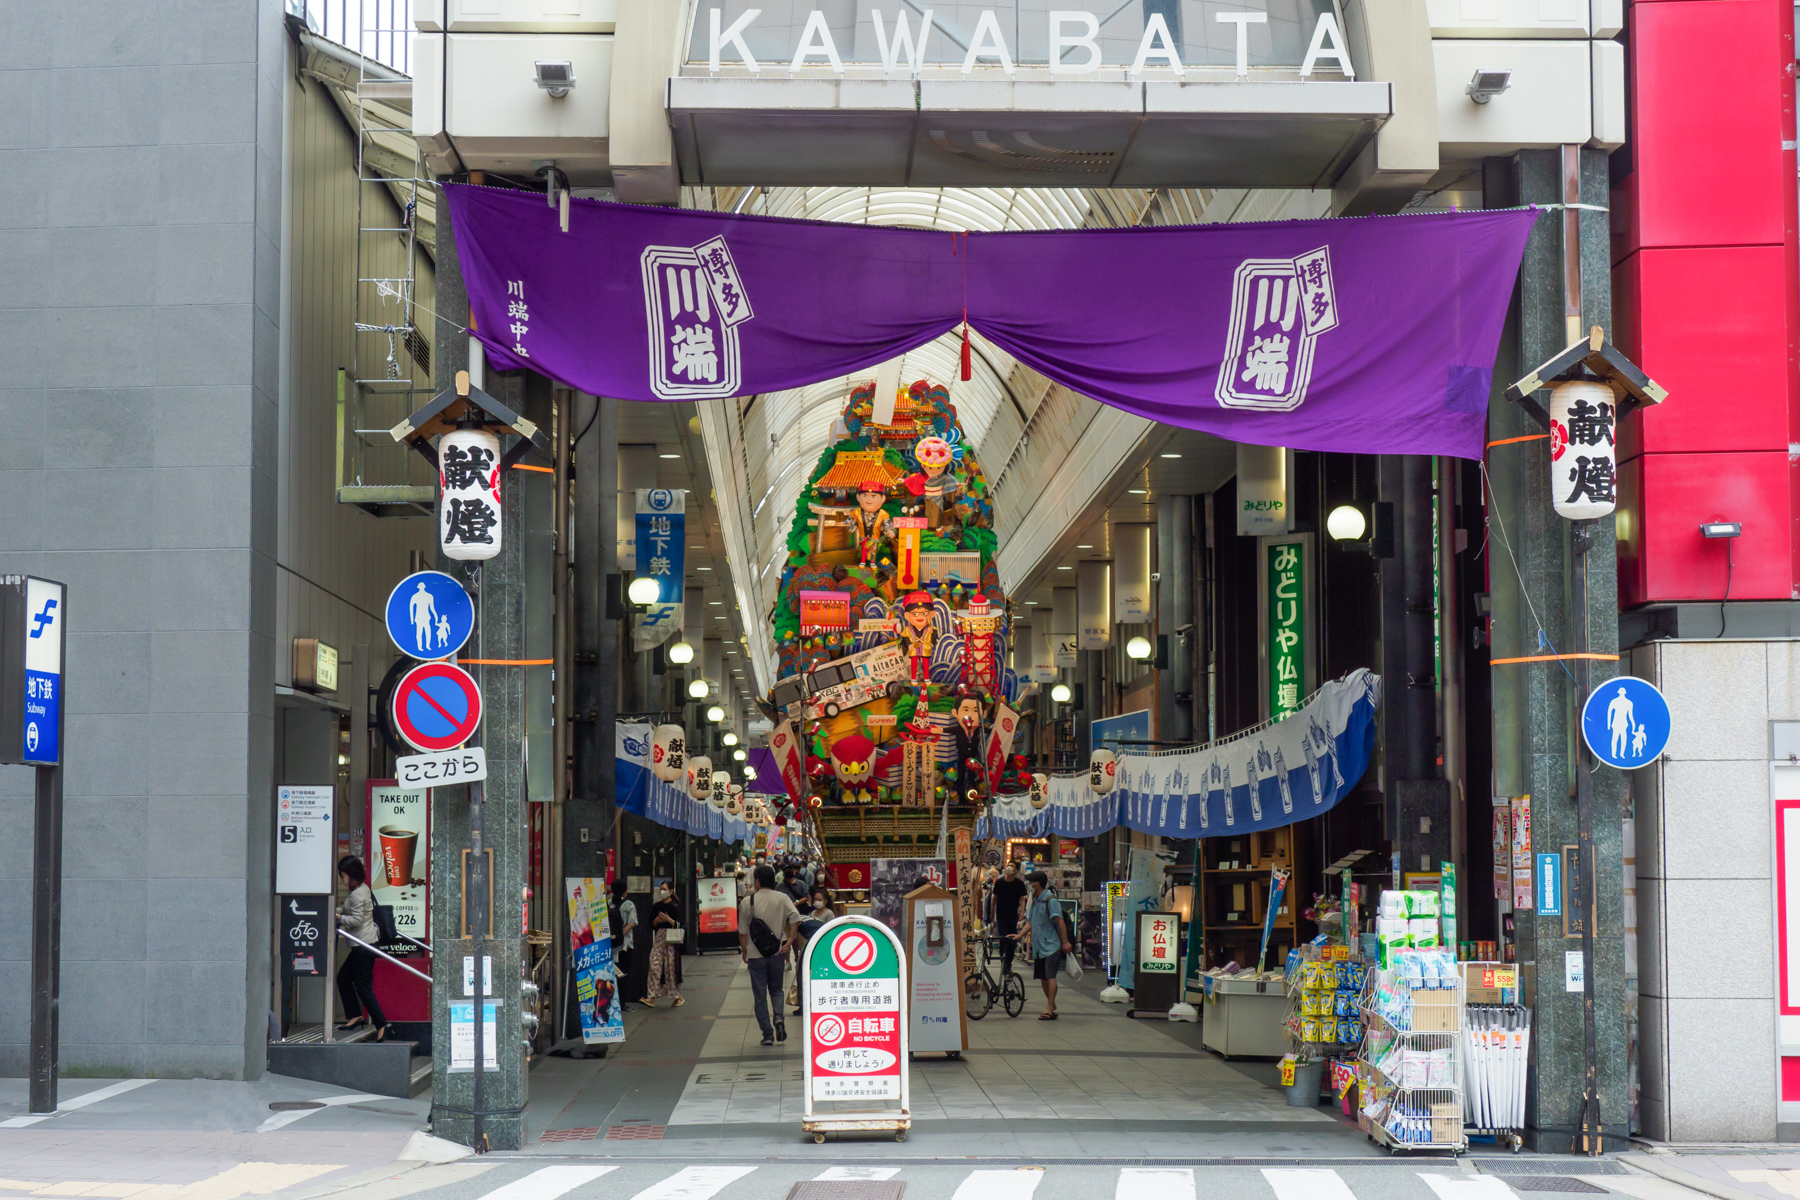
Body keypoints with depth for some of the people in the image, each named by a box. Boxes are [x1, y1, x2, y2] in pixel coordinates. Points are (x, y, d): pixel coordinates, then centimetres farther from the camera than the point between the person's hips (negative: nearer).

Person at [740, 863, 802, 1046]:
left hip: (755, 954, -2)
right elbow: (795, 917, -15)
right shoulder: (782, 898, 0)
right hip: (777, 952, 2)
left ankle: (767, 1034, 3)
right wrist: (789, 940, -10)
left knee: (760, 995, 7)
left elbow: (742, 932, -1)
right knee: (776, 989, 18)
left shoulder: (747, 902, -4)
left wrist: (744, 951, 12)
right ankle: (778, 1017, -9)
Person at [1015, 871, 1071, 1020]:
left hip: (1052, 945, -8)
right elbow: (1030, 922, 18)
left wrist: (1065, 942, -18)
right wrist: (1020, 935, 4)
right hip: (1038, 946, 8)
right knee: (1043, 977, 10)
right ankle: (1052, 1005, 23)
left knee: (1050, 976, -11)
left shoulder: (1050, 900, -11)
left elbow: (1060, 921, -15)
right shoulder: (1033, 901, 15)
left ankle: (1049, 1008, -13)